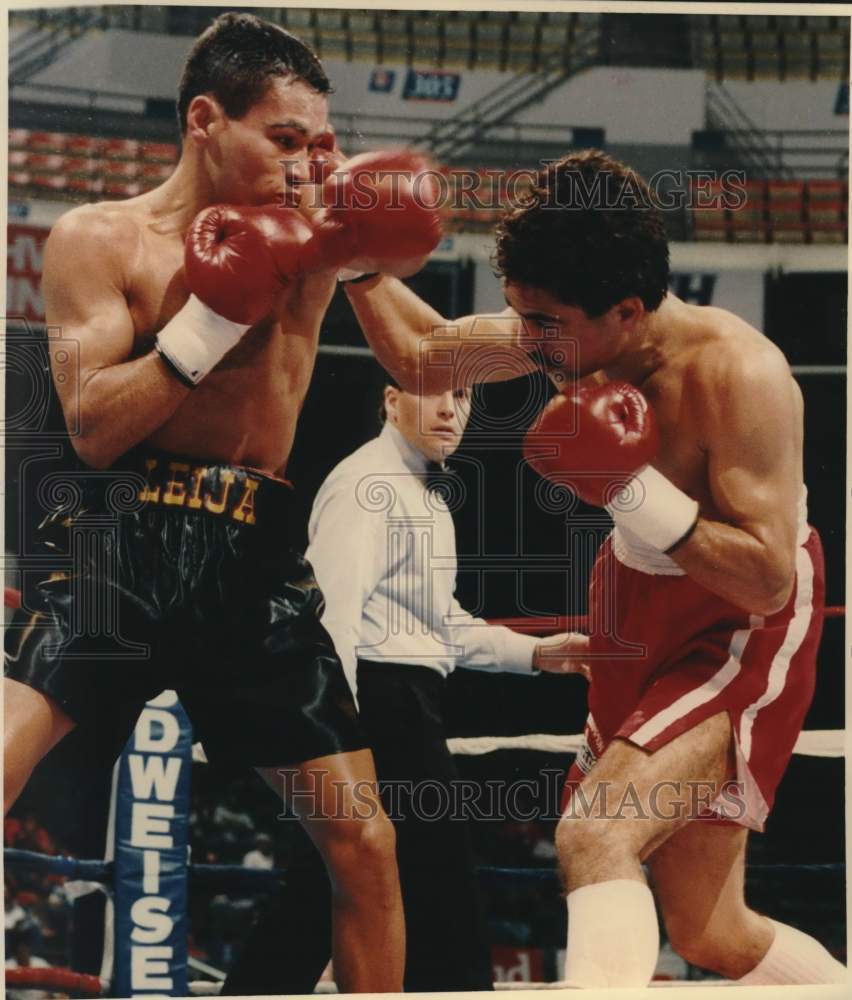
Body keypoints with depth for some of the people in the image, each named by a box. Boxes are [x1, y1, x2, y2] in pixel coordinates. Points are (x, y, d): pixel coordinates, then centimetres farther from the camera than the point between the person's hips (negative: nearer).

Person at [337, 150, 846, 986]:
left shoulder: (738, 374, -27)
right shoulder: (570, 336, -8)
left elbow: (767, 580, -28)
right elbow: (421, 358, 11)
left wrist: (635, 492, -33)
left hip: (742, 637, -8)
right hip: (639, 622, 8)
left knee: (594, 835, -30)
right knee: (712, 939, 12)